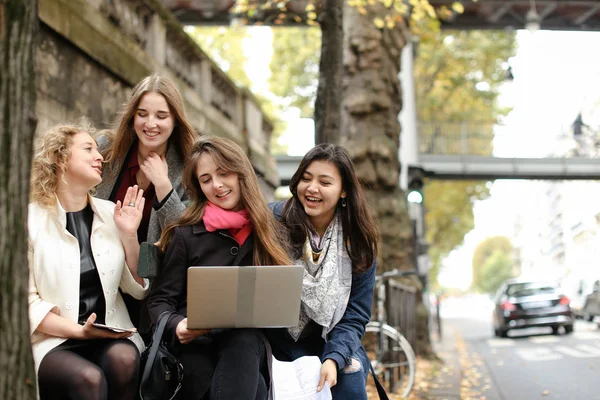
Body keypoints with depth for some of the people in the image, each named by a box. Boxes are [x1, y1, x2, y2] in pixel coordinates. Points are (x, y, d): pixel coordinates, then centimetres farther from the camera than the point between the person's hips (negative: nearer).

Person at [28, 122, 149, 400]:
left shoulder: (110, 213, 10)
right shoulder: (31, 219, -2)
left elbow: (137, 289, 11)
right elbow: (25, 301, -7)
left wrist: (129, 235, -2)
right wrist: (78, 331, -17)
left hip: (111, 335, 4)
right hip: (53, 340, -4)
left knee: (123, 360, -29)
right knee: (89, 378, -33)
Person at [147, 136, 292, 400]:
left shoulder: (271, 233, 13)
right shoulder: (185, 235, 6)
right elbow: (160, 300, 5)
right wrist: (177, 327, -17)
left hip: (250, 345, 2)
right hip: (197, 344, -2)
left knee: (242, 340, -35)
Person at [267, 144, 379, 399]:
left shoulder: (358, 242, -3)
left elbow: (354, 317, -5)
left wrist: (334, 359, -23)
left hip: (330, 340, 2)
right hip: (278, 337, -2)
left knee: (350, 374, -26)